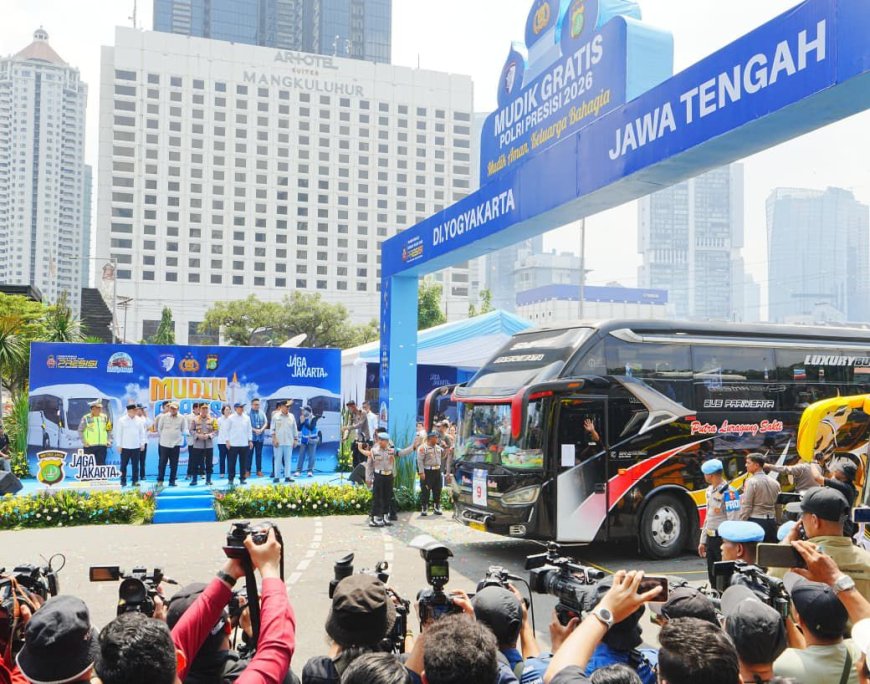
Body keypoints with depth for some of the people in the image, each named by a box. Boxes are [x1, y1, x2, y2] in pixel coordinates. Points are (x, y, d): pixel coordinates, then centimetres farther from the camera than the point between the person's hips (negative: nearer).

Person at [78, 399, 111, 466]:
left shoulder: (104, 417, 10)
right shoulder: (86, 418, -2)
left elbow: (109, 430, 17)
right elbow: (80, 431, 0)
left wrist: (109, 440, 7)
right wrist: (84, 442, -8)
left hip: (102, 446, 3)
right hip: (89, 446, -3)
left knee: (101, 464, 3)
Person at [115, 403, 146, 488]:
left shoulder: (139, 420, 6)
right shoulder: (122, 420, -2)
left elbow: (142, 432, 11)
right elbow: (118, 433, -1)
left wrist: (142, 444, 7)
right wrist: (119, 445, -3)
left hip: (136, 446, 2)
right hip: (125, 446, -2)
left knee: (135, 465, 4)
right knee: (124, 465, 3)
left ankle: (135, 481, 8)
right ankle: (123, 481, 10)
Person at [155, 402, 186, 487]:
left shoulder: (181, 418, 2)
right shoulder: (163, 417, -1)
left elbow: (183, 430, 13)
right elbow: (159, 428, 9)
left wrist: (178, 437, 11)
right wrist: (163, 436, 12)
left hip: (176, 444, 1)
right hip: (164, 443, -1)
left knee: (174, 464, 3)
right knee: (162, 462, 0)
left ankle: (172, 481, 10)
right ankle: (160, 480, 7)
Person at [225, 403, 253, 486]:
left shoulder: (246, 418, 7)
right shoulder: (231, 418, -1)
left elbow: (249, 430, 12)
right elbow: (226, 430, 2)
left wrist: (250, 440, 7)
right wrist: (227, 441, -3)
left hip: (244, 444, 3)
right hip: (233, 444, -3)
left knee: (243, 462, 5)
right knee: (232, 462, 0)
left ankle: (242, 478, 14)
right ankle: (231, 478, 9)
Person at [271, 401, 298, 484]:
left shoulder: (291, 416, 10)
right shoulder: (276, 416, 2)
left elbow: (294, 429, 14)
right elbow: (272, 429, 0)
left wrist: (295, 439, 10)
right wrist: (274, 439, -9)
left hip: (289, 442, 3)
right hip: (278, 442, -3)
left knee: (288, 459, 3)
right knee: (277, 459, -1)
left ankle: (287, 476, 7)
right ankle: (276, 476, 3)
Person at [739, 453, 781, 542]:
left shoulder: (751, 481, -9)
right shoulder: (774, 482, 11)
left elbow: (746, 506, -11)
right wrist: (775, 522, 20)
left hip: (755, 521, -6)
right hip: (771, 521, 7)